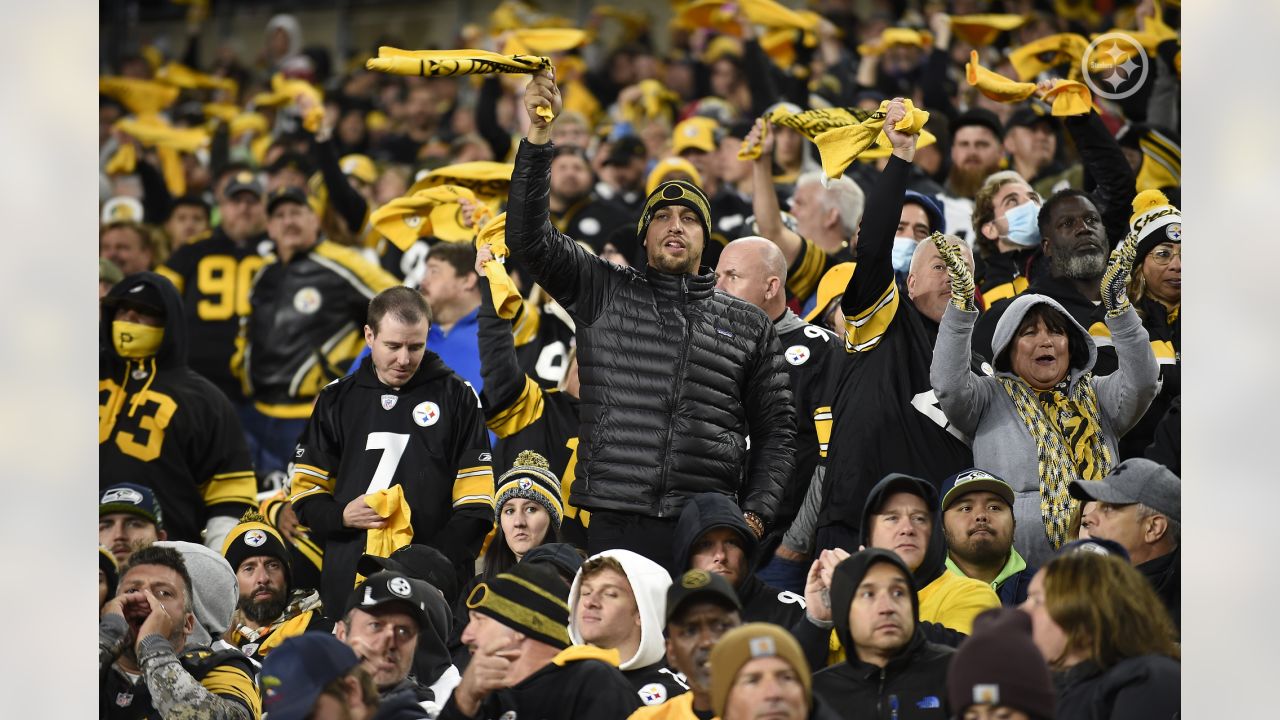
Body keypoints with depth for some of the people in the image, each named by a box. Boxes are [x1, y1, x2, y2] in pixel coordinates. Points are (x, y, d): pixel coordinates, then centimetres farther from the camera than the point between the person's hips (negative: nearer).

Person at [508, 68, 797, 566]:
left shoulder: (748, 324, 16)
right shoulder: (604, 292, 12)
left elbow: (775, 428, 17)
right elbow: (529, 238, 0)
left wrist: (756, 513, 2)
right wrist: (538, 134, -9)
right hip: (616, 525, -1)